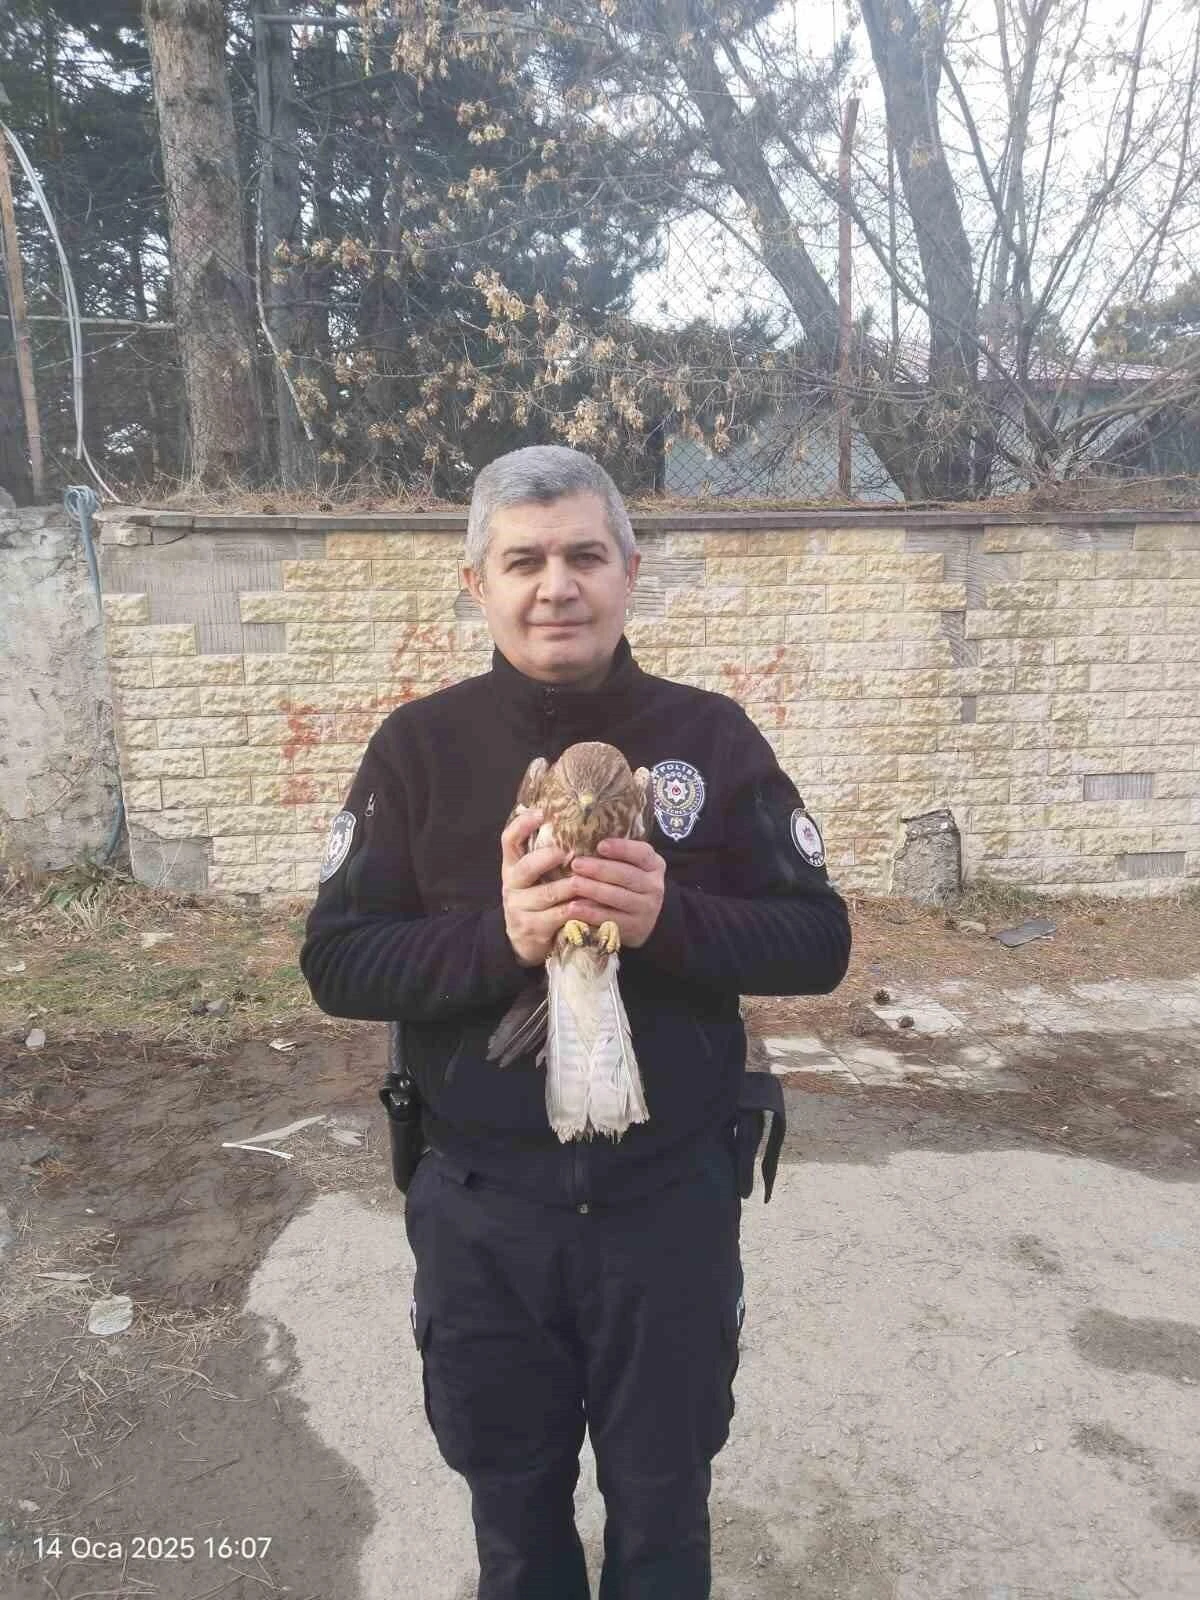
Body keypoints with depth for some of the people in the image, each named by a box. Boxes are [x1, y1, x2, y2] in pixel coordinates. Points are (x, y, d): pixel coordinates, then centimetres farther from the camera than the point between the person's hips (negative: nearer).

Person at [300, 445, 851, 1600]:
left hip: (671, 1201, 0)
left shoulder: (711, 735, -6)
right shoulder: (418, 746, -6)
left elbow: (819, 940, -6)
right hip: (481, 1212, 1)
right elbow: (336, 963, -8)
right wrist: (495, 935, -25)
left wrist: (670, 921, -24)